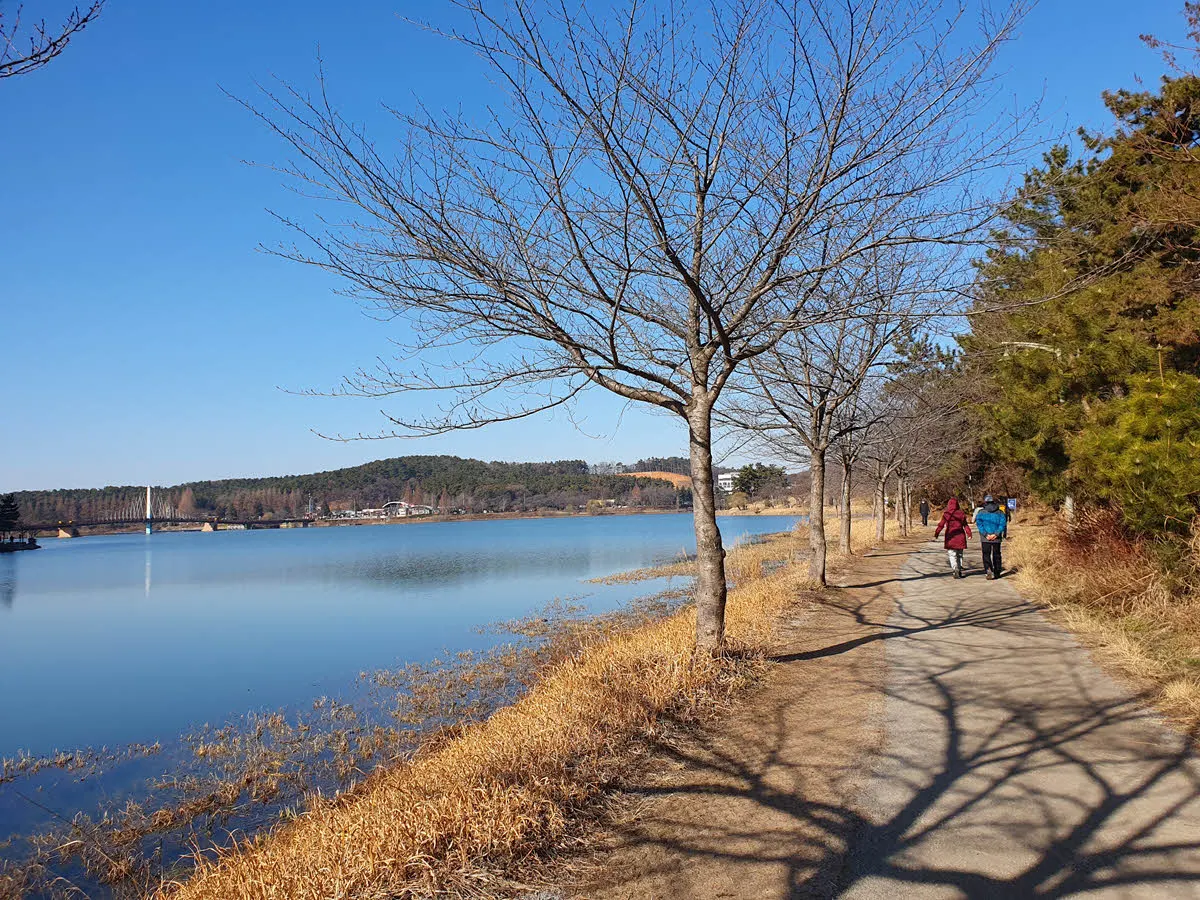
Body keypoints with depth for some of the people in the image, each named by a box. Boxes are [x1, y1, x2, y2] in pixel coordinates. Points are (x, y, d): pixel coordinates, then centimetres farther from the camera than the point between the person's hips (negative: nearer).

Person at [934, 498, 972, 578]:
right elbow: (965, 525, 5)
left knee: (952, 554, 0)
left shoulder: (946, 514, -8)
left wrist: (936, 533, 2)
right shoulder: (961, 513, 2)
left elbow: (941, 525, -6)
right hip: (960, 537, 3)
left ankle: (955, 569, -18)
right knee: (959, 555, 16)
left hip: (951, 537, -3)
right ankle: (959, 570, 19)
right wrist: (969, 533, 12)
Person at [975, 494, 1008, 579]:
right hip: (997, 538, 2)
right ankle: (997, 573, 19)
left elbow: (979, 524, -9)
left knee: (986, 554, 3)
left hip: (985, 538, -2)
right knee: (996, 555, 14)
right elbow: (1003, 524, -5)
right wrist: (996, 534, -10)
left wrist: (985, 535, -12)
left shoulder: (981, 512, 0)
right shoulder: (1000, 513, 4)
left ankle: (988, 569, -20)